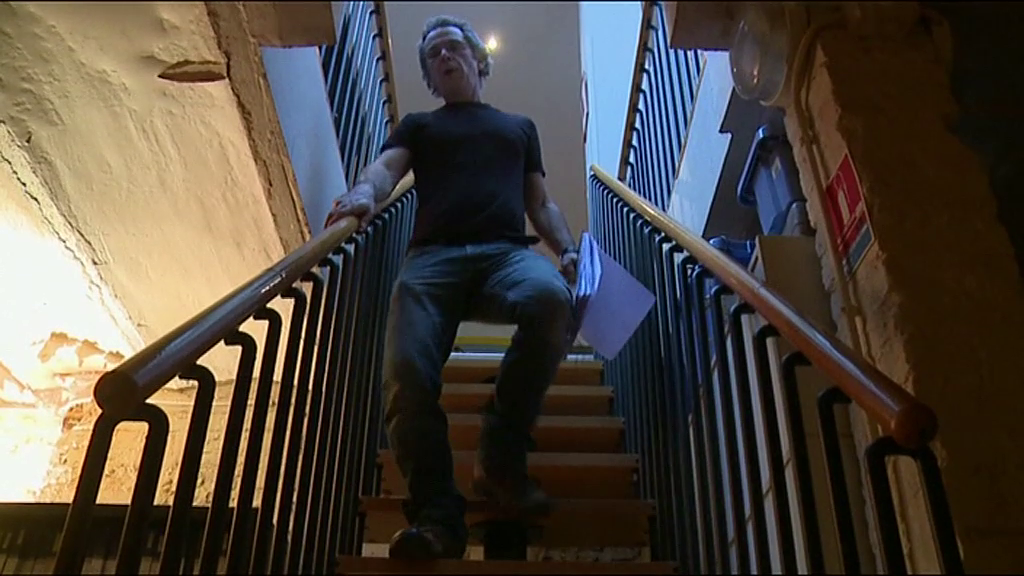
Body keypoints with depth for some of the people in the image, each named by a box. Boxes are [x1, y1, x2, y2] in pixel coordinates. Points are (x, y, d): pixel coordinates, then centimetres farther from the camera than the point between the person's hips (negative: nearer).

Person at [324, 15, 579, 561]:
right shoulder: (418, 125, 31)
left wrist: (568, 250, 8)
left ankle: (499, 458, -24)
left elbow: (541, 204, 29)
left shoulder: (519, 125, 35)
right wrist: (365, 192, -16)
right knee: (407, 377, -28)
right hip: (433, 255, 0)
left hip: (507, 250, 0)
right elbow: (387, 167, 10)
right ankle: (438, 515, -23)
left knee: (552, 299, -36)